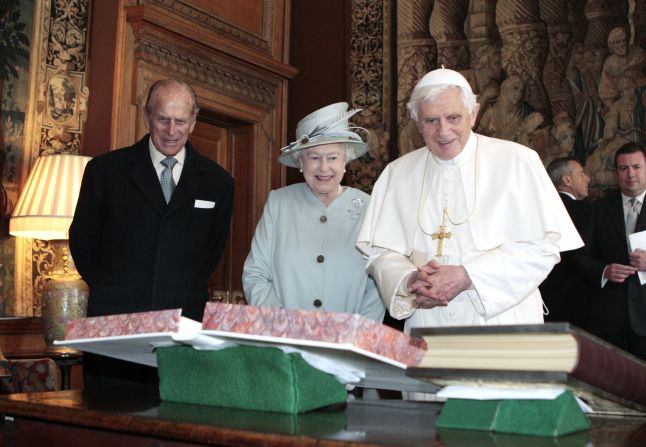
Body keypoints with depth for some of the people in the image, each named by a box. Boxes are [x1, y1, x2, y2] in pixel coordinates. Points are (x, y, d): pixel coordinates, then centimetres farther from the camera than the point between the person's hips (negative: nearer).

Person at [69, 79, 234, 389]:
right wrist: (109, 290, 8)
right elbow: (82, 239, 11)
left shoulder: (217, 182, 6)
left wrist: (188, 292, 11)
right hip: (113, 321, 0)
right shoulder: (104, 170, 3)